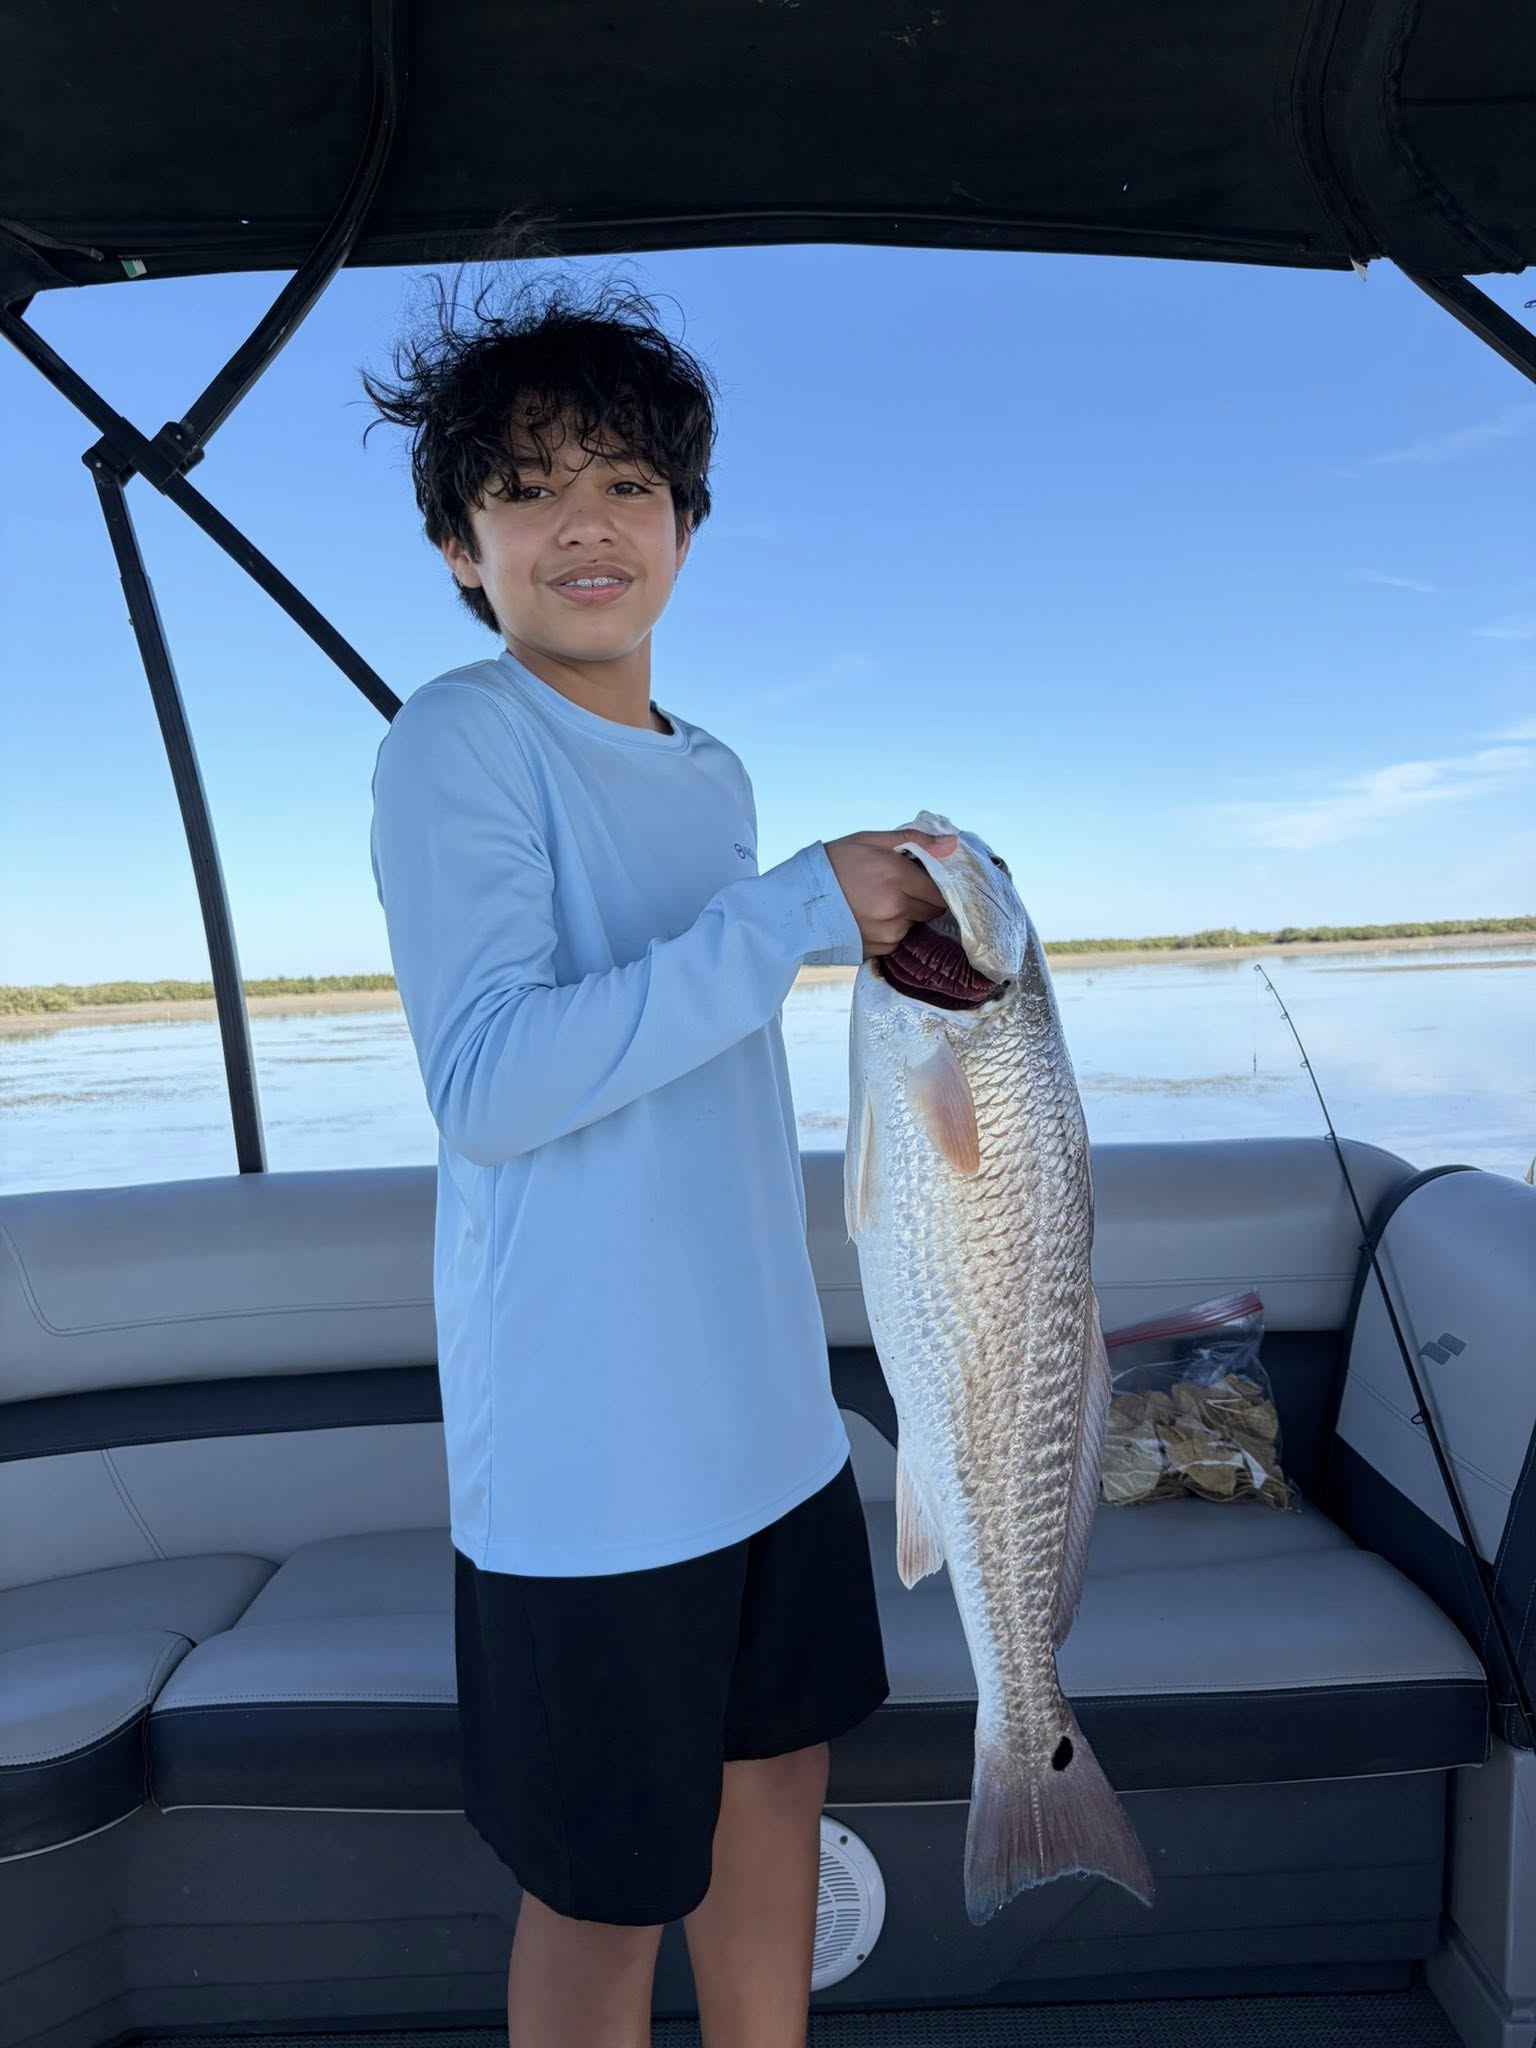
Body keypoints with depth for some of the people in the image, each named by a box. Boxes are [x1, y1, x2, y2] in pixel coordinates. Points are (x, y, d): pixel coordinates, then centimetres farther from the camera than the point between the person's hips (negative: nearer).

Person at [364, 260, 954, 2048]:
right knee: (607, 1889, 11)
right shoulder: (457, 740, -13)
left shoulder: (713, 771, 10)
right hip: (587, 1451, -7)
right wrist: (795, 912, -23)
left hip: (766, 1412, 8)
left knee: (778, 1773, 23)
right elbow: (484, 1085, -24)